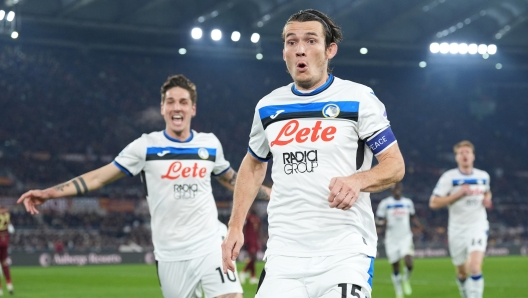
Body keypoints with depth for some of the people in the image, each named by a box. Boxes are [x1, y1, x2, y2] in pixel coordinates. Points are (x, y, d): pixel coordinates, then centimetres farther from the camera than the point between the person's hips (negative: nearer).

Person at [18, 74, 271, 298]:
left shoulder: (210, 144, 5)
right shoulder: (146, 147, -2)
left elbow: (233, 181, 23)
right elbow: (99, 177, -2)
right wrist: (50, 192, -10)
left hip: (211, 245, 1)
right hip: (171, 254, -1)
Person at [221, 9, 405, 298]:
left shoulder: (359, 98, -1)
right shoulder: (268, 107, 12)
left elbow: (395, 165, -2)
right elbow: (253, 165, 27)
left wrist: (357, 181, -22)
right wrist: (235, 226, 18)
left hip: (345, 251, -3)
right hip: (284, 251, 4)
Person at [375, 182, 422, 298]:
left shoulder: (408, 202, 6)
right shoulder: (385, 203, -3)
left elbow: (413, 216, 21)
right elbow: (378, 220, 0)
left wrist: (417, 224, 1)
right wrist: (382, 222, -22)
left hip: (406, 237, 1)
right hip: (392, 239, -1)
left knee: (409, 264, -18)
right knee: (395, 268, 5)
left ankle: (406, 280, 13)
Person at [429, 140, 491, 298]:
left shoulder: (483, 176, 5)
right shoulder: (449, 177, -6)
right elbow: (433, 203, -12)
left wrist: (487, 199, 4)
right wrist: (458, 194, -19)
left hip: (478, 227, 0)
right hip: (457, 229, 0)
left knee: (475, 268, -21)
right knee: (462, 272, 12)